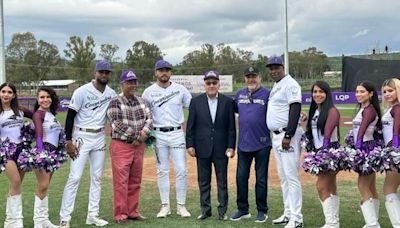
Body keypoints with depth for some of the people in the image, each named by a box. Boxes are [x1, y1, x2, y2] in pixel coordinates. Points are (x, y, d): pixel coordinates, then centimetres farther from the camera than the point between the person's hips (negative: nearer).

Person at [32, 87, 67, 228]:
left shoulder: (51, 114, 15)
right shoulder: (39, 113, -9)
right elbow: (38, 133, -22)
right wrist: (40, 151, -32)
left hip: (53, 152, 8)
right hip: (43, 151, -8)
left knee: (45, 186, 11)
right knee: (43, 186, -10)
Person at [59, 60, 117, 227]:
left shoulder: (111, 94, 3)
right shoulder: (82, 91, -12)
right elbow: (70, 116, -11)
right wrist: (69, 141, -16)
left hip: (100, 137, 6)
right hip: (82, 137, -6)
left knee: (97, 177, 10)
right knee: (75, 177, -8)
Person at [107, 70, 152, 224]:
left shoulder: (141, 101, 11)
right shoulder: (115, 102, -7)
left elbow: (149, 118, 7)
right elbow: (118, 124, -16)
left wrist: (144, 132, -12)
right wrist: (136, 136, -13)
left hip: (139, 146, 6)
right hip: (121, 146, -6)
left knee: (135, 182, 11)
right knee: (121, 181, -4)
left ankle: (132, 211, 20)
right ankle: (120, 214, 4)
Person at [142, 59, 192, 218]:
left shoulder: (180, 89, 2)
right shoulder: (149, 92, 1)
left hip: (177, 133, 0)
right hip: (159, 135, 0)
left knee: (181, 170, -2)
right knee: (162, 171, 6)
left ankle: (181, 206, 9)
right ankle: (165, 206, 15)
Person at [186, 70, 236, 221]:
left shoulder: (227, 101, 2)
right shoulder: (196, 101, 3)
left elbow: (231, 127, 1)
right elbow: (190, 125, 3)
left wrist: (231, 146, -4)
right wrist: (190, 145, -3)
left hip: (221, 149, 0)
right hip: (202, 148, 1)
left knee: (222, 181, 6)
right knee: (203, 181, 8)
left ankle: (222, 210, 15)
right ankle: (205, 209, 18)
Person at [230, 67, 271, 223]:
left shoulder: (267, 94, -6)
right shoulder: (239, 94, 9)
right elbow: (234, 109, 22)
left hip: (262, 144, -4)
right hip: (243, 144, 5)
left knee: (261, 179, 6)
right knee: (241, 177, 10)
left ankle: (262, 211, 18)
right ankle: (242, 210, 22)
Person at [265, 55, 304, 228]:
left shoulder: (290, 84, -10)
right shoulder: (275, 86, 19)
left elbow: (295, 110, -19)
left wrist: (288, 136, -23)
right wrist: (278, 136, 18)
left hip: (287, 135, -10)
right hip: (276, 136, 10)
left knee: (291, 177, -9)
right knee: (283, 177, 14)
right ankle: (288, 214, 22)